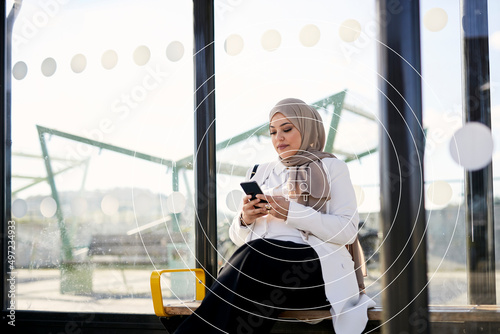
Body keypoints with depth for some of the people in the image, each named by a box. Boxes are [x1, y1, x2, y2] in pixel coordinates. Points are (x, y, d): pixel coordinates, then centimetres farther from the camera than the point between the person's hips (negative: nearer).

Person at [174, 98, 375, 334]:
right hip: (258, 260, 4)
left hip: (315, 265, -3)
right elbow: (237, 237, 24)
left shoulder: (332, 168, 15)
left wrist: (291, 212, -11)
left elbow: (348, 230, 0)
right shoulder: (260, 172, 28)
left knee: (254, 255, -34)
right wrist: (245, 219, -1)